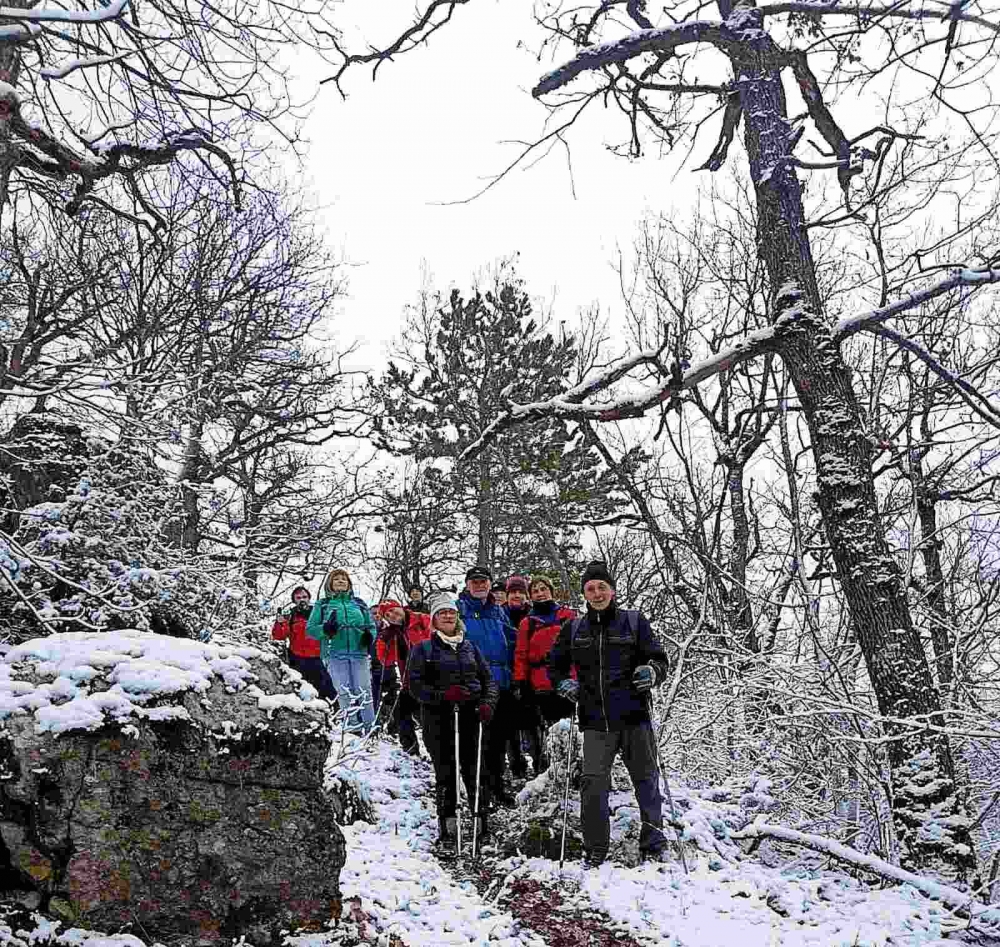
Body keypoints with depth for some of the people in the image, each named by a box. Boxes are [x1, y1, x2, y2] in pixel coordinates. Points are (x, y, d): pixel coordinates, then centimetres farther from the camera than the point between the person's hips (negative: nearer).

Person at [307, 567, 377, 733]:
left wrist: (370, 636, -3)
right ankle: (354, 726, -2)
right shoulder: (322, 604, 12)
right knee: (345, 692, -7)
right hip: (335, 654, -1)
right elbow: (310, 629, 7)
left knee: (364, 690, -5)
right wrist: (325, 629, -14)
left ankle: (370, 727, -2)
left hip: (359, 653, 1)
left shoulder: (359, 603, 18)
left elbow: (371, 625, 21)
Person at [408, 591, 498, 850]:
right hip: (438, 719, -2)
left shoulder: (470, 647, 16)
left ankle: (483, 823, 7)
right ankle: (448, 827, 9)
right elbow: (415, 685, -2)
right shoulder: (423, 649, 7)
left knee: (476, 770, -2)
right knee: (445, 773, 0)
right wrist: (443, 695, -17)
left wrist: (488, 703, -3)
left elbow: (488, 679, 16)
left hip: (471, 716, 2)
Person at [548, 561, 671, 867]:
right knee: (593, 782, -6)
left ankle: (653, 847, 23)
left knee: (646, 780, 7)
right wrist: (564, 684, 2)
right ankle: (595, 851, 7)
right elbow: (555, 665, 21)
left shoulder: (634, 621, 3)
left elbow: (659, 660, 3)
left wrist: (651, 672, -18)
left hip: (634, 717, -1)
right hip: (595, 722, 1)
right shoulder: (574, 629, 10)